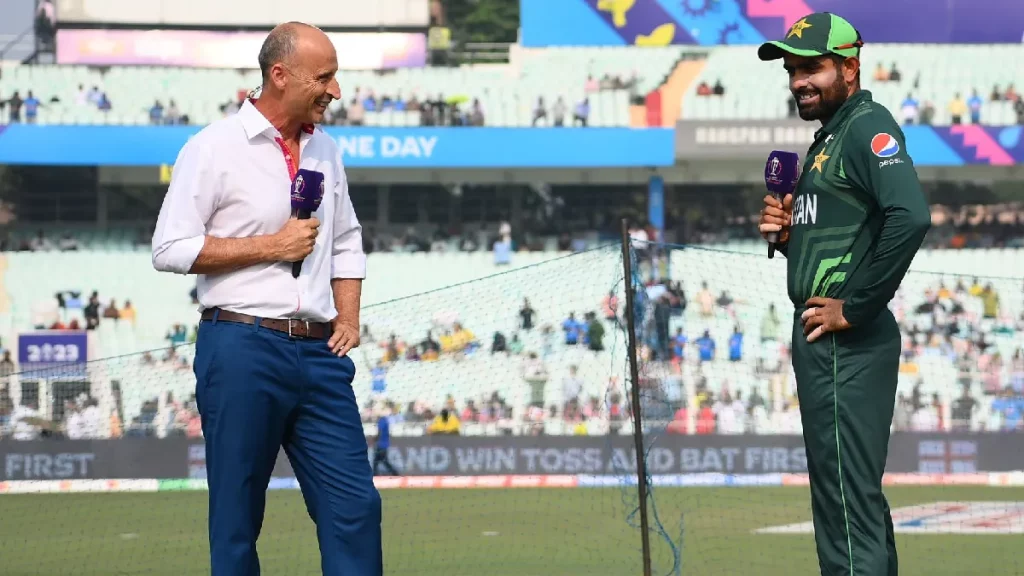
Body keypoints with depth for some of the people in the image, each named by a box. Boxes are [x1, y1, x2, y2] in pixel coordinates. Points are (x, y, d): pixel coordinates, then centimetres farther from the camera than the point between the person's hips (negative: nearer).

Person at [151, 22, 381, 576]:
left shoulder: (325, 150, 15)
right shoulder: (216, 147, -4)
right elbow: (170, 249, -9)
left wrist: (349, 318, 11)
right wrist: (271, 245, -10)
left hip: (319, 350, 6)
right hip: (243, 348, -5)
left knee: (355, 505, -2)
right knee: (236, 515, 0)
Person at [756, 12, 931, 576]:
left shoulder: (867, 126, -11)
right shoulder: (827, 139, 19)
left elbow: (910, 216, -27)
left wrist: (855, 308, -23)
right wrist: (785, 233, 5)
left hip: (845, 344, -11)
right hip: (820, 341, 11)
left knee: (847, 501, -12)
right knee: (855, 496, 15)